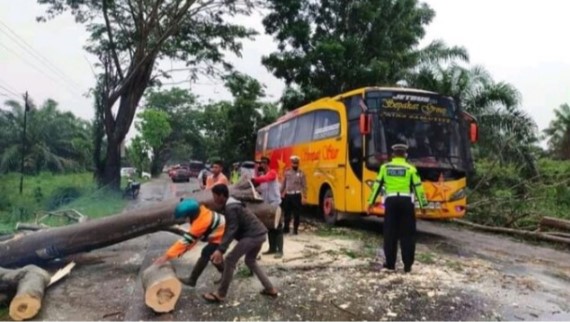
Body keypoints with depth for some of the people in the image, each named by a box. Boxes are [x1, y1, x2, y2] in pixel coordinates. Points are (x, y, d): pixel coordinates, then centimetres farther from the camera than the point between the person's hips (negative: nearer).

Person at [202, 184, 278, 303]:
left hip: (252, 235, -10)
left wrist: (220, 250, -24)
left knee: (230, 260, -4)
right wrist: (221, 248, 23)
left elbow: (232, 230, -21)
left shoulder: (230, 207, -15)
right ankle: (270, 289, 28)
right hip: (259, 234, 10)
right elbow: (229, 228, 22)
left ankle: (220, 295, 3)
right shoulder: (231, 205, 17)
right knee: (250, 261, 26)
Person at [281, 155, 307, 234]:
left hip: (296, 195, -3)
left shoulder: (301, 173, -2)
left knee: (296, 214, 1)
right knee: (287, 213, 10)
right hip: (287, 195, 3)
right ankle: (286, 228, 22)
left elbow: (304, 186, -5)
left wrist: (304, 197, -11)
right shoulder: (287, 172, 9)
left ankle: (295, 229, 12)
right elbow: (283, 184, 15)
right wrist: (281, 193, 13)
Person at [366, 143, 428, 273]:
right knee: (407, 234, 6)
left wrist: (371, 202, 15)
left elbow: (377, 185, 8)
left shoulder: (385, 167, 6)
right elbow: (418, 188, 2)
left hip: (391, 201, 1)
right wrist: (423, 205, 11)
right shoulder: (410, 169, 2)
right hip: (406, 201, -1)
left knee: (390, 233, 8)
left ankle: (390, 263, 13)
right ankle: (407, 265, 7)